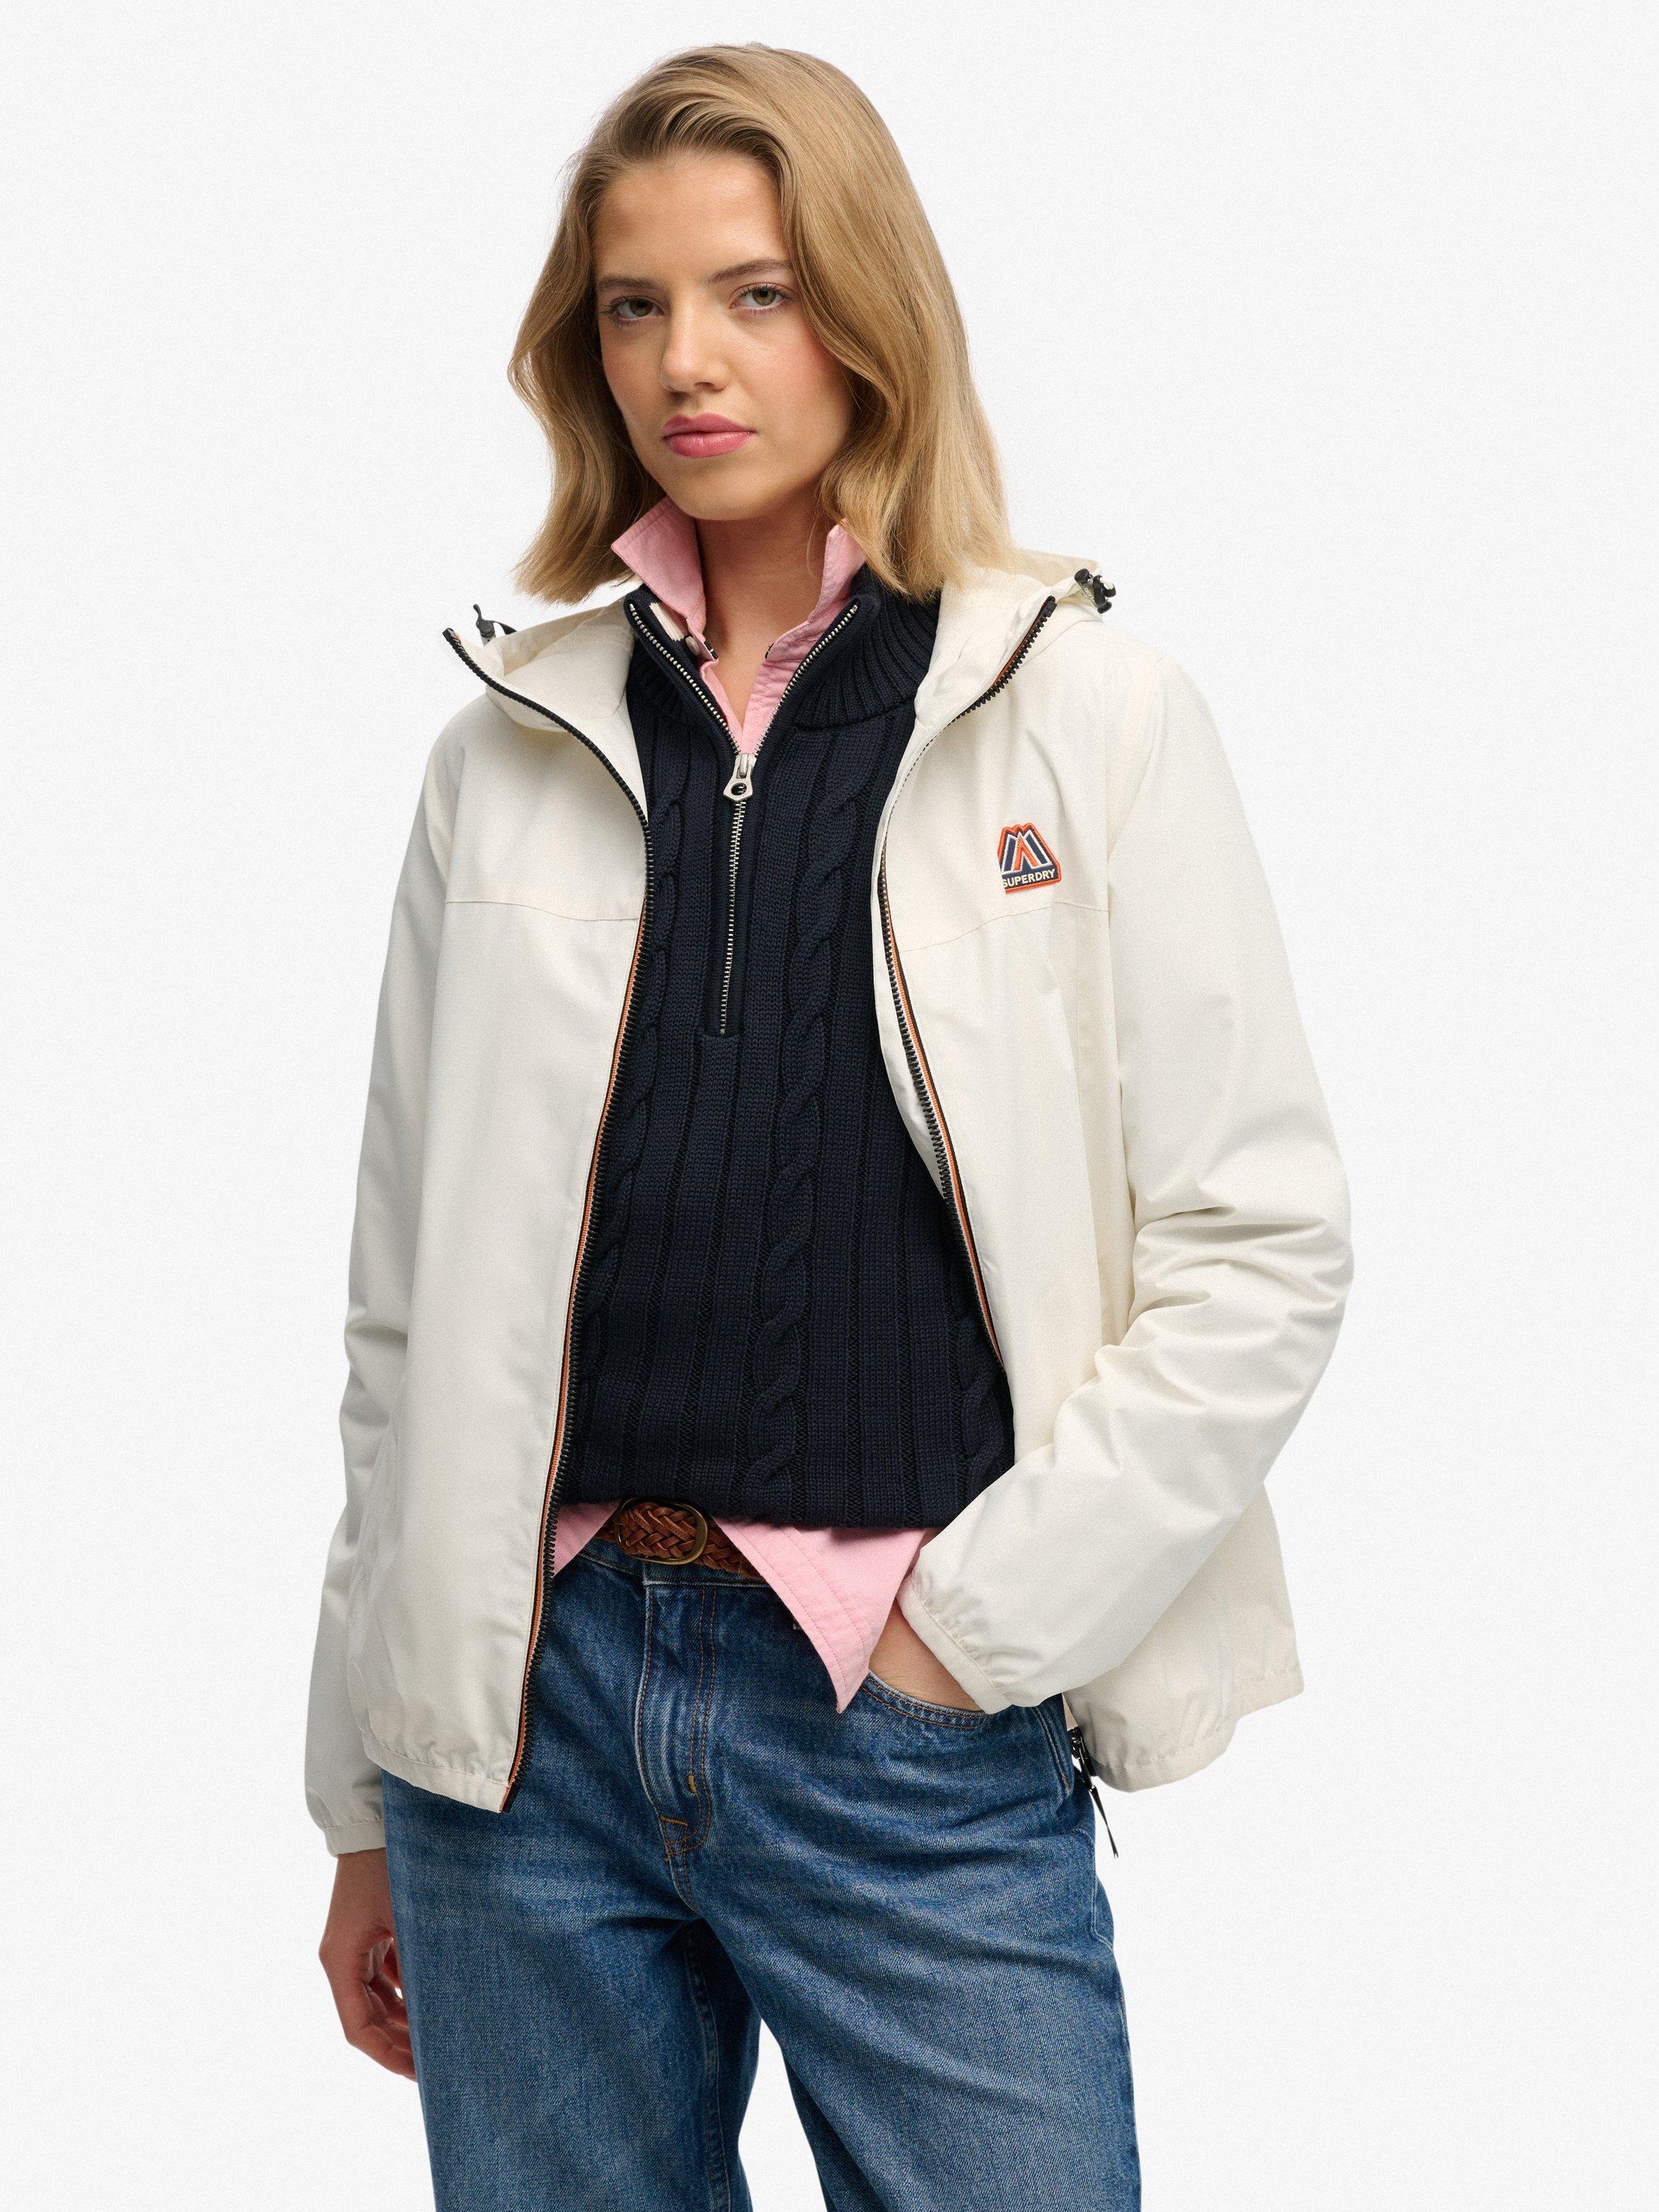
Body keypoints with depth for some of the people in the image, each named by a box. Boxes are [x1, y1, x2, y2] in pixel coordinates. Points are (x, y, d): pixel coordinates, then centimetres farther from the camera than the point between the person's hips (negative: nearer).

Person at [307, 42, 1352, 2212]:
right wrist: (367, 1800, 11)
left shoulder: (1088, 708, 0)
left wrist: (981, 1614, -8)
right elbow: (408, 1307, 9)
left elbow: (1263, 1243, -3)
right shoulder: (511, 745, 7)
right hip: (533, 1698, 3)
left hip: (923, 1733, -2)